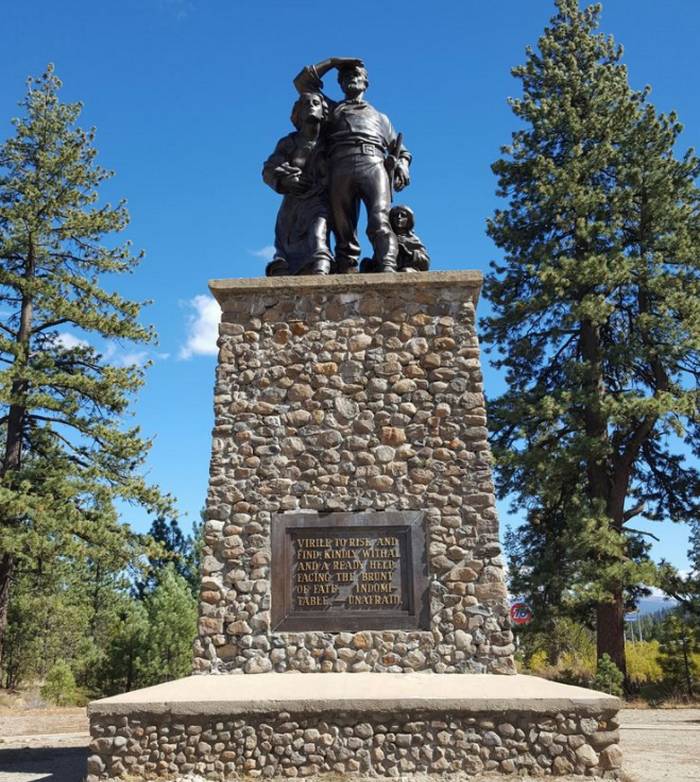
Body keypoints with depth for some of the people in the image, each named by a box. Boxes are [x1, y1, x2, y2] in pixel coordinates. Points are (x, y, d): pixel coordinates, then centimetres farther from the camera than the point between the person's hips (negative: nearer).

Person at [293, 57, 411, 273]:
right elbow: (302, 81, 34)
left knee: (380, 222, -26)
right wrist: (334, 61, 37)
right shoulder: (332, 109, 36)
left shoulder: (379, 117, 38)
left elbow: (400, 149, 31)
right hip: (340, 168, 1)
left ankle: (387, 270, -44)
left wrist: (402, 165, 7)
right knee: (344, 231, -14)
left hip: (374, 164, 0)